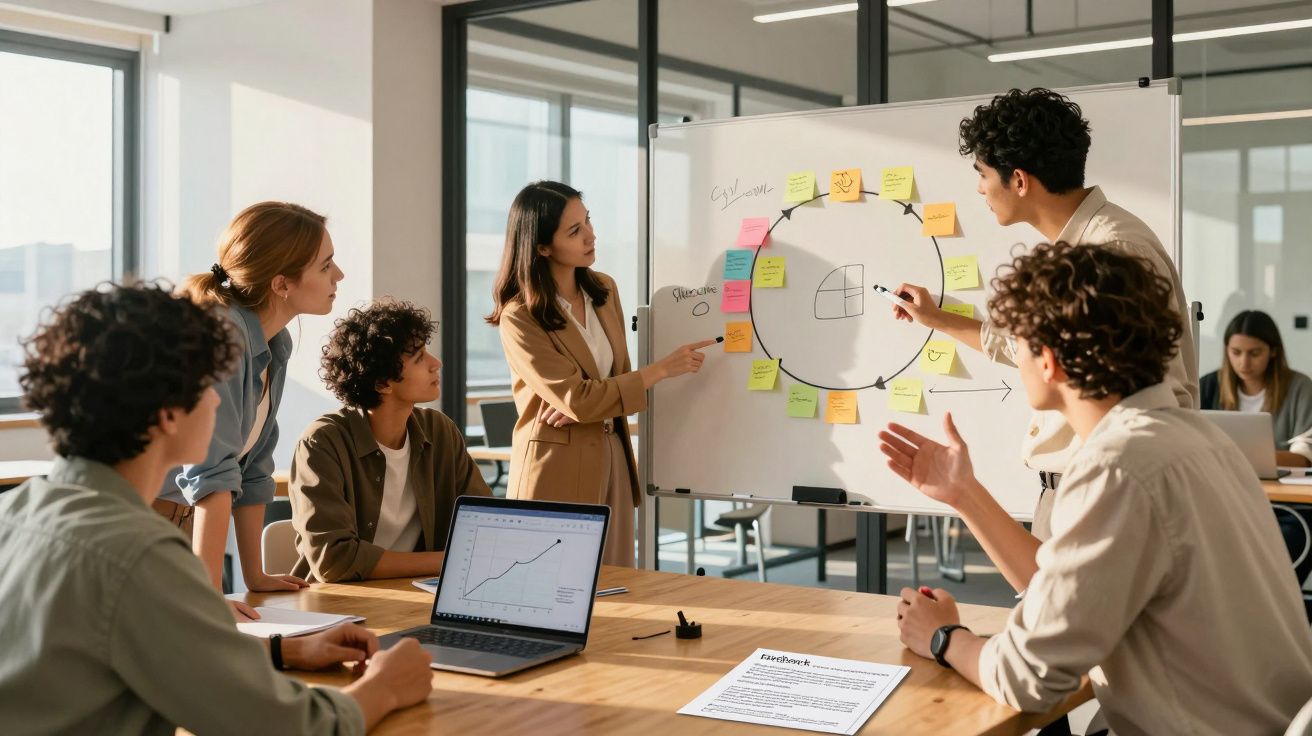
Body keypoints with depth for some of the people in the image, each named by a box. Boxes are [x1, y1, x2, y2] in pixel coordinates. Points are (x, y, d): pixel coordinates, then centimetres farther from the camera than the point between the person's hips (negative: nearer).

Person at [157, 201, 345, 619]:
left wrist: (255, 577, 11)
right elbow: (210, 471, -28)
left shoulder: (275, 344, 4)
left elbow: (252, 468, 10)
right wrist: (209, 596, -30)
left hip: (179, 526, 8)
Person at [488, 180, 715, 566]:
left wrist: (580, 404, -9)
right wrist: (663, 368, -16)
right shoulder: (519, 317, -14)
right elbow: (577, 399, -18)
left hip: (613, 459, 6)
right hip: (557, 467, -6)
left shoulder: (604, 289, 6)